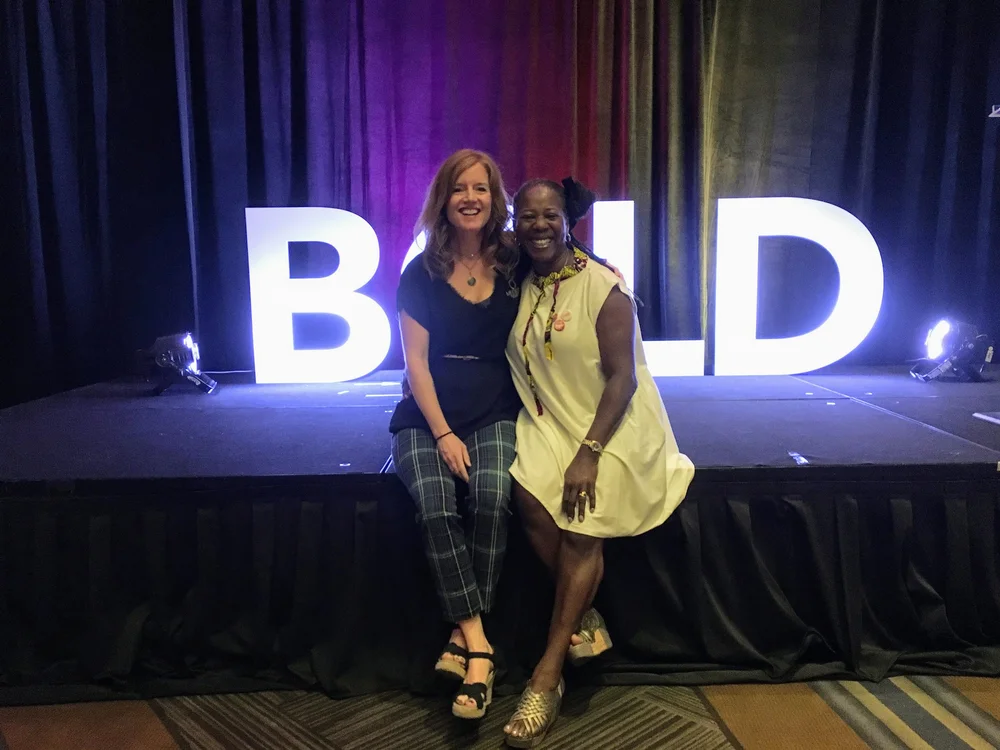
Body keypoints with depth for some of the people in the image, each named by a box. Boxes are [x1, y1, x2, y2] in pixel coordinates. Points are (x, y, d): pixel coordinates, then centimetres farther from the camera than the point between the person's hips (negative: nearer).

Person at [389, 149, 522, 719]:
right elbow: (416, 361, -2)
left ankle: (464, 636, -13)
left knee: (492, 499, -28)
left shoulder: (515, 264, 4)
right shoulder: (422, 274, 2)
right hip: (428, 414, 0)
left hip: (497, 411, 0)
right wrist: (443, 434, -12)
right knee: (436, 506, -26)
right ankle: (479, 646, -18)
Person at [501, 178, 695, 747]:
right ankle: (586, 618, -1)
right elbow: (509, 363, 13)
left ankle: (548, 677, -8)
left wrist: (589, 453, -23)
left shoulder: (603, 286, -12)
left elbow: (623, 378, -16)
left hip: (614, 425, -4)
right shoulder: (519, 286, 5)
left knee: (582, 522, -21)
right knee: (530, 495, -23)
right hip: (551, 422, 5)